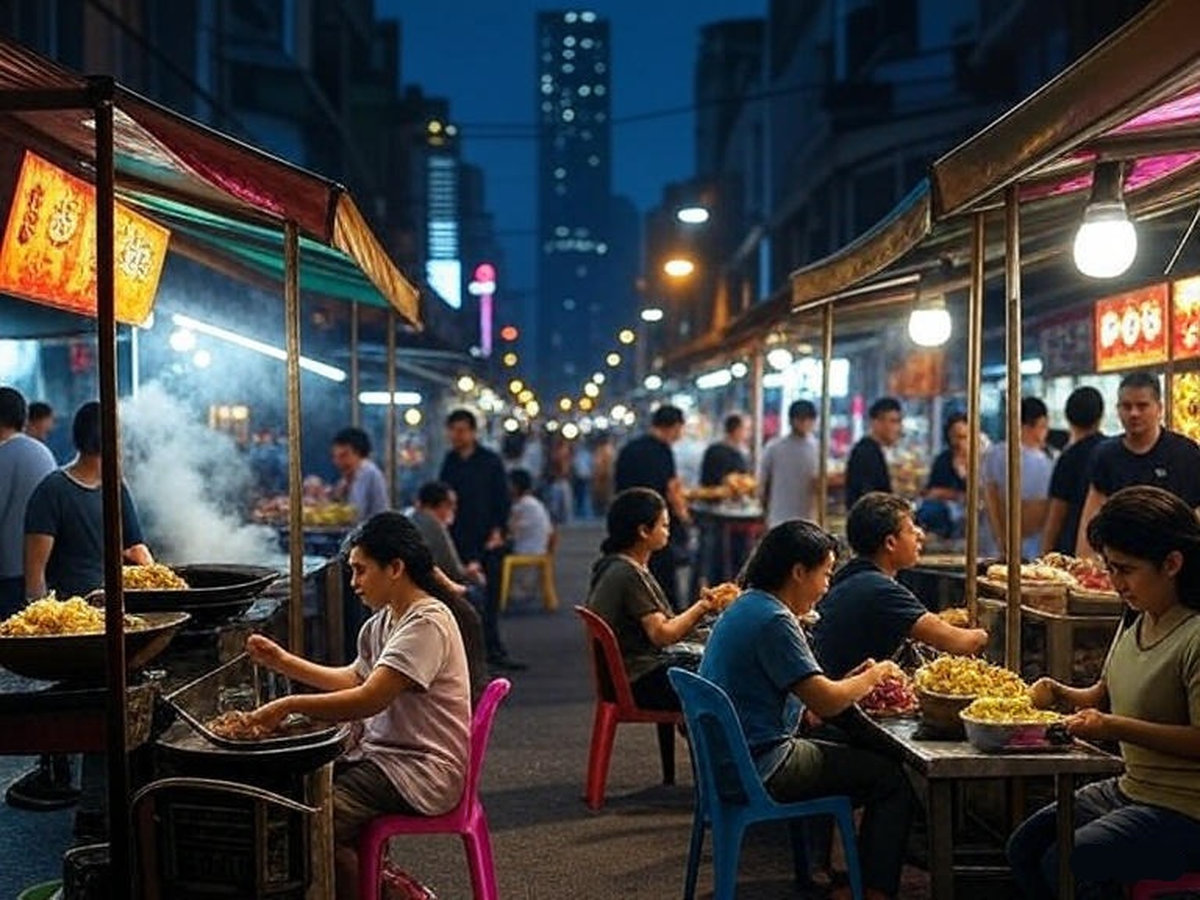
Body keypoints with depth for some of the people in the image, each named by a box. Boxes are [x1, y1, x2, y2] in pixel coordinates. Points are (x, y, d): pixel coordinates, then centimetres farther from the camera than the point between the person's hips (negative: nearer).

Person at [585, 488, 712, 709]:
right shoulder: (626, 573, -18)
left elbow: (667, 625, 11)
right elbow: (662, 634, -19)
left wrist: (703, 606, 0)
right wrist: (702, 607, -9)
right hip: (637, 680, -10)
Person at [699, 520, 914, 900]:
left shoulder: (744, 607, 13)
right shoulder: (773, 620, -18)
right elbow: (825, 703, -19)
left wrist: (857, 680, 7)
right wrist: (875, 675, -2)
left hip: (728, 760, 10)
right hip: (759, 770, -10)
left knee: (867, 763, 23)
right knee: (893, 779, -2)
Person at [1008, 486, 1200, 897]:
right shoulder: (1135, 625, 8)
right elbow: (1103, 697, 19)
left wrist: (1115, 727, -27)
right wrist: (1062, 695, -1)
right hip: (1130, 789, 9)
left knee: (1062, 864, -20)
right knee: (1024, 847, 0)